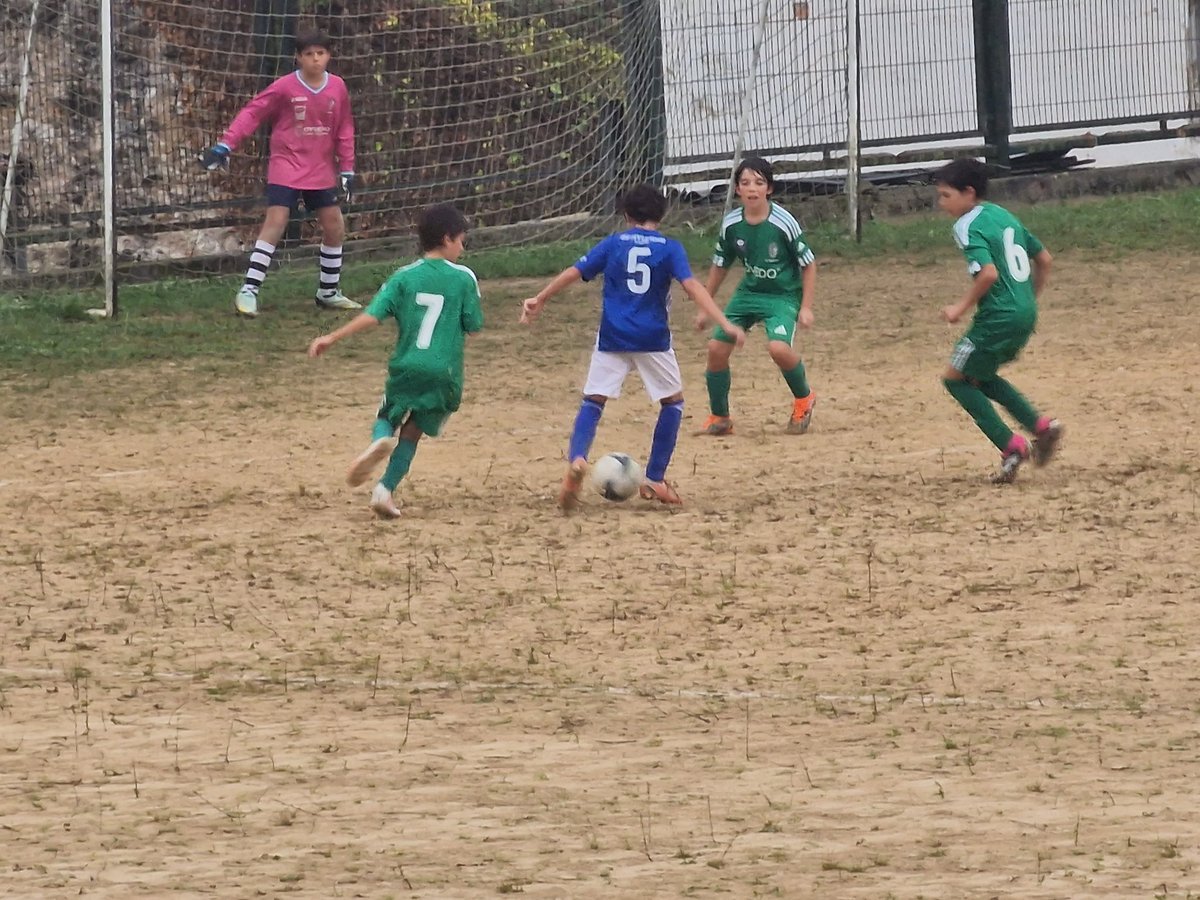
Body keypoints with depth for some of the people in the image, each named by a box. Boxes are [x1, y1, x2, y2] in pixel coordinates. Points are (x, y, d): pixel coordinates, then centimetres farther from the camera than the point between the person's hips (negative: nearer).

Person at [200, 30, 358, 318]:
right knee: (275, 222, -16)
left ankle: (329, 293, 25)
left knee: (335, 227, 8)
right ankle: (248, 292, -15)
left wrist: (347, 169, 8)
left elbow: (344, 131, 8)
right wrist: (225, 145, -20)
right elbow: (252, 114, -11)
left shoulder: (337, 88, 0)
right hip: (287, 167, -5)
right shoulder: (285, 88, -12)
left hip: (322, 172, 5)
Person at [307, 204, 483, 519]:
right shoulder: (464, 278, -3)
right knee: (412, 432, 13)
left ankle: (380, 439, -17)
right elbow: (473, 326, 2)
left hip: (406, 366, 1)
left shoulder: (404, 277, 1)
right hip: (445, 372, -1)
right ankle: (386, 489, 0)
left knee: (388, 417, 20)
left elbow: (373, 315, -8)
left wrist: (333, 338, -6)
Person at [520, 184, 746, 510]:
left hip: (612, 337, 1)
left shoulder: (613, 244, 7)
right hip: (653, 339, -1)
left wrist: (540, 300, 17)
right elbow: (692, 285, -11)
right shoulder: (670, 248, 2)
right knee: (672, 402, 18)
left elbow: (574, 272, 6)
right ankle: (655, 480, 13)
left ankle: (576, 458, -23)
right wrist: (724, 323, -17)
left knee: (593, 400, 7)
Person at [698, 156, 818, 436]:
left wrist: (806, 307, -12)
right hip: (748, 293, 5)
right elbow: (720, 266, 9)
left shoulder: (783, 223, -20)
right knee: (717, 348, -6)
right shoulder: (731, 224, -8)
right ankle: (719, 419, 14)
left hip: (783, 295, -5)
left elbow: (808, 264, -9)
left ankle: (804, 399, 2)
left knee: (778, 347, -28)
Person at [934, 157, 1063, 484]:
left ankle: (1011, 446, -2)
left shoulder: (968, 227, -13)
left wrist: (962, 307, -16)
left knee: (956, 379, 7)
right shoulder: (1004, 215, 14)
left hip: (999, 317, -9)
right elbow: (1044, 259, 18)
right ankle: (1041, 426, 12)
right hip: (1025, 313, 9)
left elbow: (988, 273, -27)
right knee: (980, 376, 25)